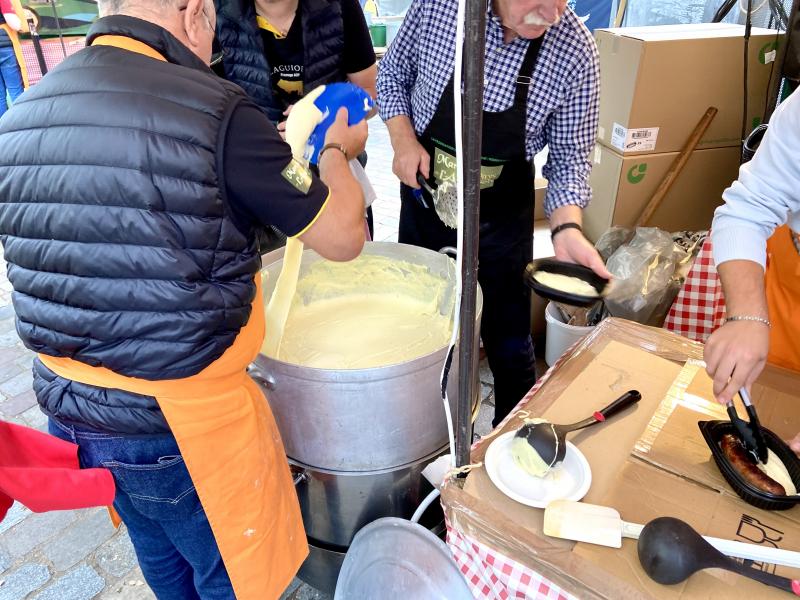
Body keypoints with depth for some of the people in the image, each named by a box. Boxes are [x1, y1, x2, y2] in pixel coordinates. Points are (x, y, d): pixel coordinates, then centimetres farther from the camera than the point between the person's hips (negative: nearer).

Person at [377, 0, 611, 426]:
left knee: (507, 343, 6)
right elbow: (392, 73, 3)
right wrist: (403, 139, -13)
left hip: (501, 216, -2)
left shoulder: (575, 52, -17)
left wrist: (567, 227, -26)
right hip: (423, 199, 3)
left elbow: (569, 156, -9)